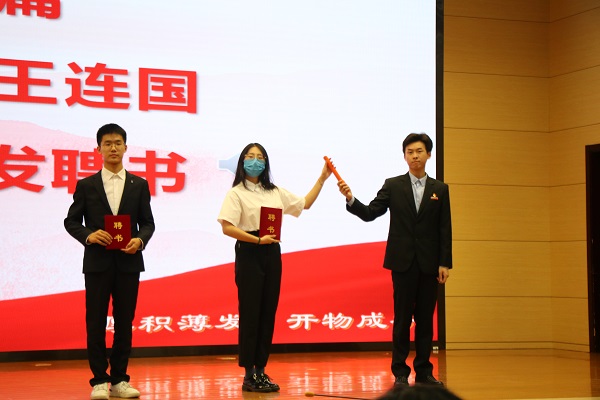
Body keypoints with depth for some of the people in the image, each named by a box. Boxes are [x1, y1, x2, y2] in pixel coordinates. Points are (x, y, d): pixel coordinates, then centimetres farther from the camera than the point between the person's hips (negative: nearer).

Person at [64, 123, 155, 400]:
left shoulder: (139, 185, 8)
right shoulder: (86, 185, 5)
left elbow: (148, 222, 8)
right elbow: (71, 221, 6)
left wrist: (140, 240, -12)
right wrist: (88, 235, -13)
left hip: (128, 261, 1)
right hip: (97, 262, -1)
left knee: (124, 322, 5)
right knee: (96, 323, -1)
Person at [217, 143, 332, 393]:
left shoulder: (275, 192, 15)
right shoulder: (236, 193, -2)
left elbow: (304, 204, 21)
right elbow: (227, 228, -12)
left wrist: (322, 179, 15)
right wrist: (257, 240, -20)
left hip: (272, 253, 6)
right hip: (248, 253, -5)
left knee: (268, 313, 6)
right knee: (250, 313, -5)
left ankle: (260, 370, 13)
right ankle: (249, 375, -1)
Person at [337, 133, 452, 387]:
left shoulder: (439, 189, 7)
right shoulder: (393, 186, 4)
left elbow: (445, 229, 4)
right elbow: (369, 213, -3)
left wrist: (445, 263, -1)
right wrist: (350, 199, -21)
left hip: (429, 263, 1)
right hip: (403, 261, -1)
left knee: (425, 319, 5)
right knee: (402, 318, 1)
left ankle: (424, 372, 13)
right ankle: (400, 373, 7)